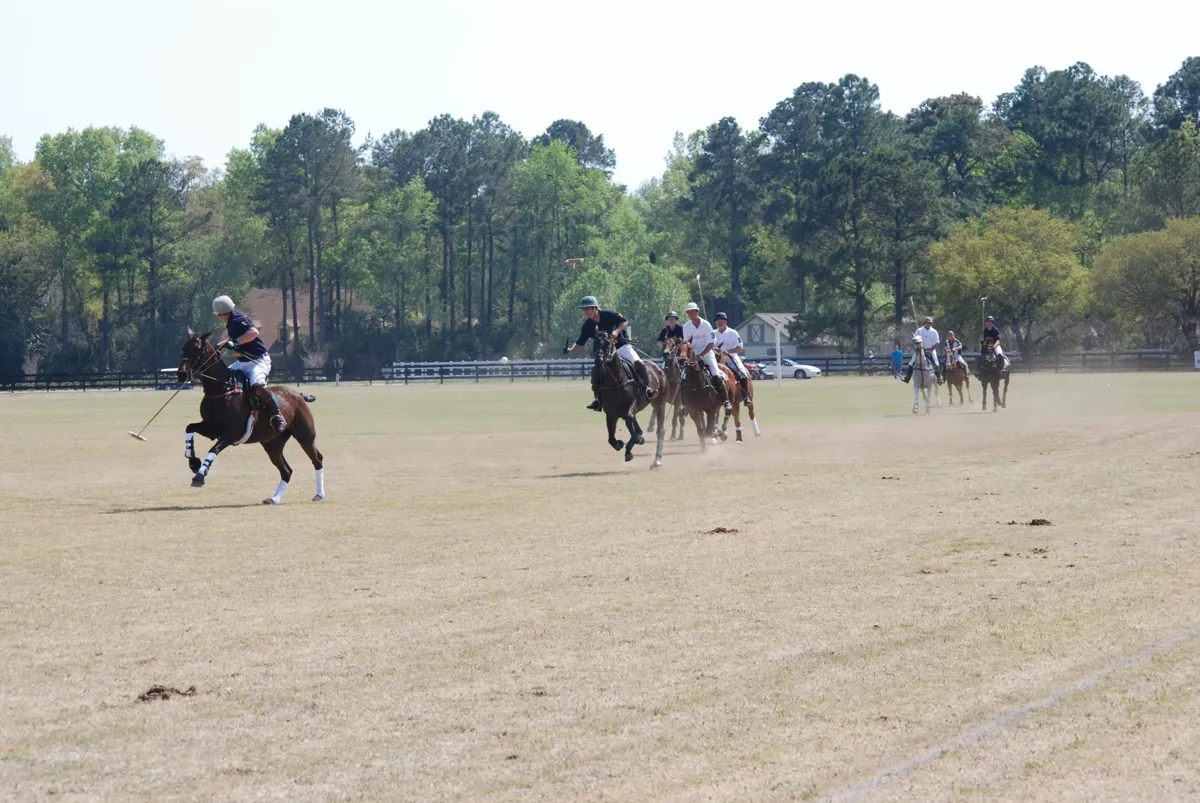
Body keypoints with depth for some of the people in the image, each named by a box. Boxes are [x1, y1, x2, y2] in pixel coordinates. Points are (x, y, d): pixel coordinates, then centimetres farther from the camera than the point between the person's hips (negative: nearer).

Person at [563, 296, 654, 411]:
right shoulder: (587, 325, -6)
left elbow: (625, 322, -8)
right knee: (596, 373, -14)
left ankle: (646, 387, -8)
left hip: (622, 346, -3)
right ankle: (598, 399, -2)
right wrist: (570, 350, -21)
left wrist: (616, 331, -24)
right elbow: (580, 343, -2)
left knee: (638, 363, -23)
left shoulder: (608, 315, -15)